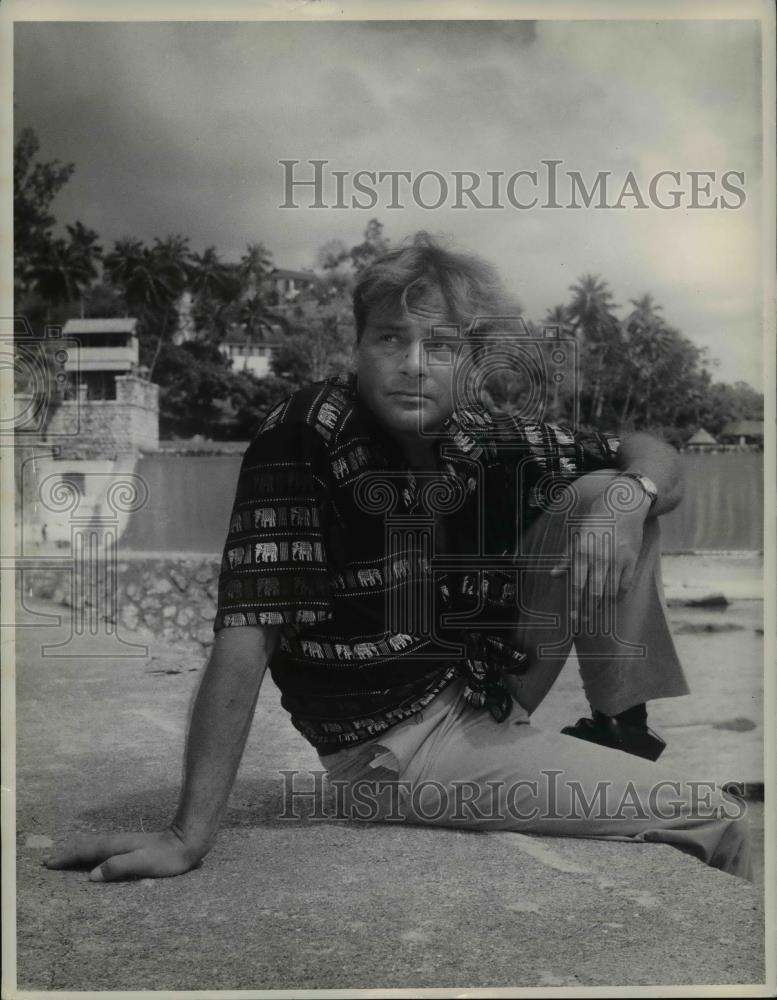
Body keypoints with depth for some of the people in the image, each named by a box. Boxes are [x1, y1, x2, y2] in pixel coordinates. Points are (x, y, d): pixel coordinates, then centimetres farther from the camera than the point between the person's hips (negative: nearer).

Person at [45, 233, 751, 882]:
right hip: (398, 744, -6)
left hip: (488, 688, 6)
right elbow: (246, 633, -28)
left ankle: (623, 731, 9)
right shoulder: (302, 439, -22)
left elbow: (652, 454, 5)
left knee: (603, 494, -2)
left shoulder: (483, 439, -5)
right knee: (718, 821, -10)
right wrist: (189, 836, -31)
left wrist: (630, 492, -19)